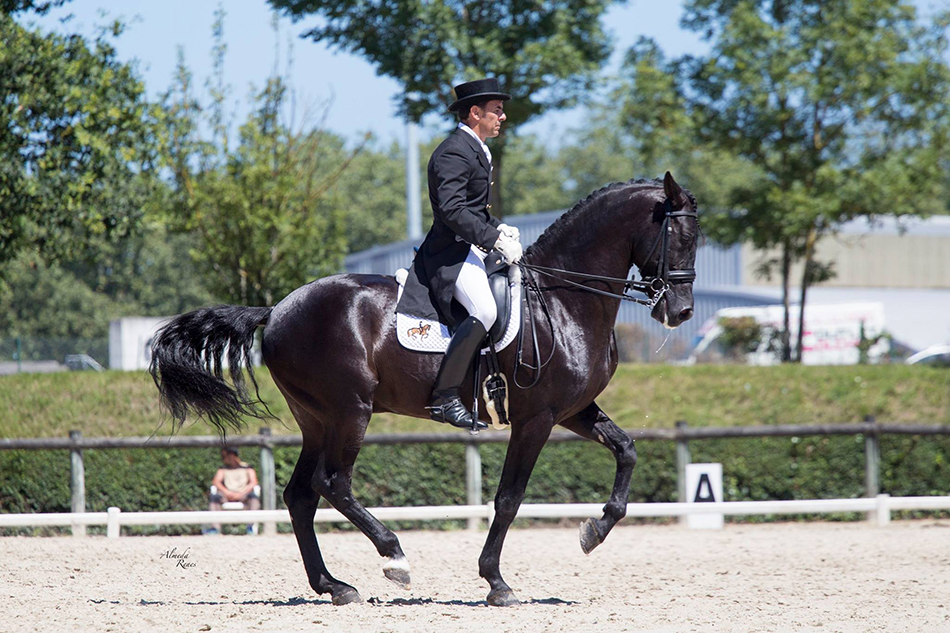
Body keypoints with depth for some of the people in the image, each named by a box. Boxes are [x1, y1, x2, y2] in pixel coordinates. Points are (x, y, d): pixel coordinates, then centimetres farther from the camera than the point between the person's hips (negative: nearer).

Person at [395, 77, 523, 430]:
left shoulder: (475, 150, 20)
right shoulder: (454, 153, -14)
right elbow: (452, 210, -25)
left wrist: (499, 228, 13)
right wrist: (495, 238, -24)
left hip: (472, 251, 11)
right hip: (451, 253, -11)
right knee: (484, 311, -30)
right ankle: (444, 396, -29)